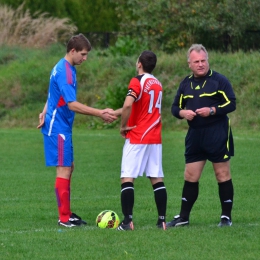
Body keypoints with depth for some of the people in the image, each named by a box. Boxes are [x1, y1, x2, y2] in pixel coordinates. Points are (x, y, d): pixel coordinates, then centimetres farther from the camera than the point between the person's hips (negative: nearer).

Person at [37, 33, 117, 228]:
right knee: (64, 170, -8)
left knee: (69, 168, 13)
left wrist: (45, 113, 13)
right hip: (58, 128, -10)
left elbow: (55, 95, 22)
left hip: (62, 127, 10)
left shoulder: (65, 68, 12)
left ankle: (67, 213, 18)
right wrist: (100, 113, -27)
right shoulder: (64, 72, -20)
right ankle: (64, 218, -5)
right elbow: (72, 104, -26)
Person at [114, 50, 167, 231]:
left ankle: (127, 221, -11)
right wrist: (114, 113, 21)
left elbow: (128, 105, -26)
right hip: (155, 138, 7)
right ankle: (162, 220, 5)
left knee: (127, 178, -4)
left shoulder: (137, 82, -10)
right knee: (157, 179, 7)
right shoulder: (157, 84, 13)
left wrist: (123, 126, -12)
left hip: (137, 138, -6)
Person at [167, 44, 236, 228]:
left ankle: (226, 217, 6)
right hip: (195, 135, 5)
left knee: (222, 175, -1)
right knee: (190, 176, 7)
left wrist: (212, 110, -20)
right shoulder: (186, 83, 11)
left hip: (217, 135, -5)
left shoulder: (219, 80, -4)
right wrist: (182, 112, -7)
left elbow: (231, 104, -8)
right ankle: (183, 217, 14)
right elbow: (175, 107, 15)